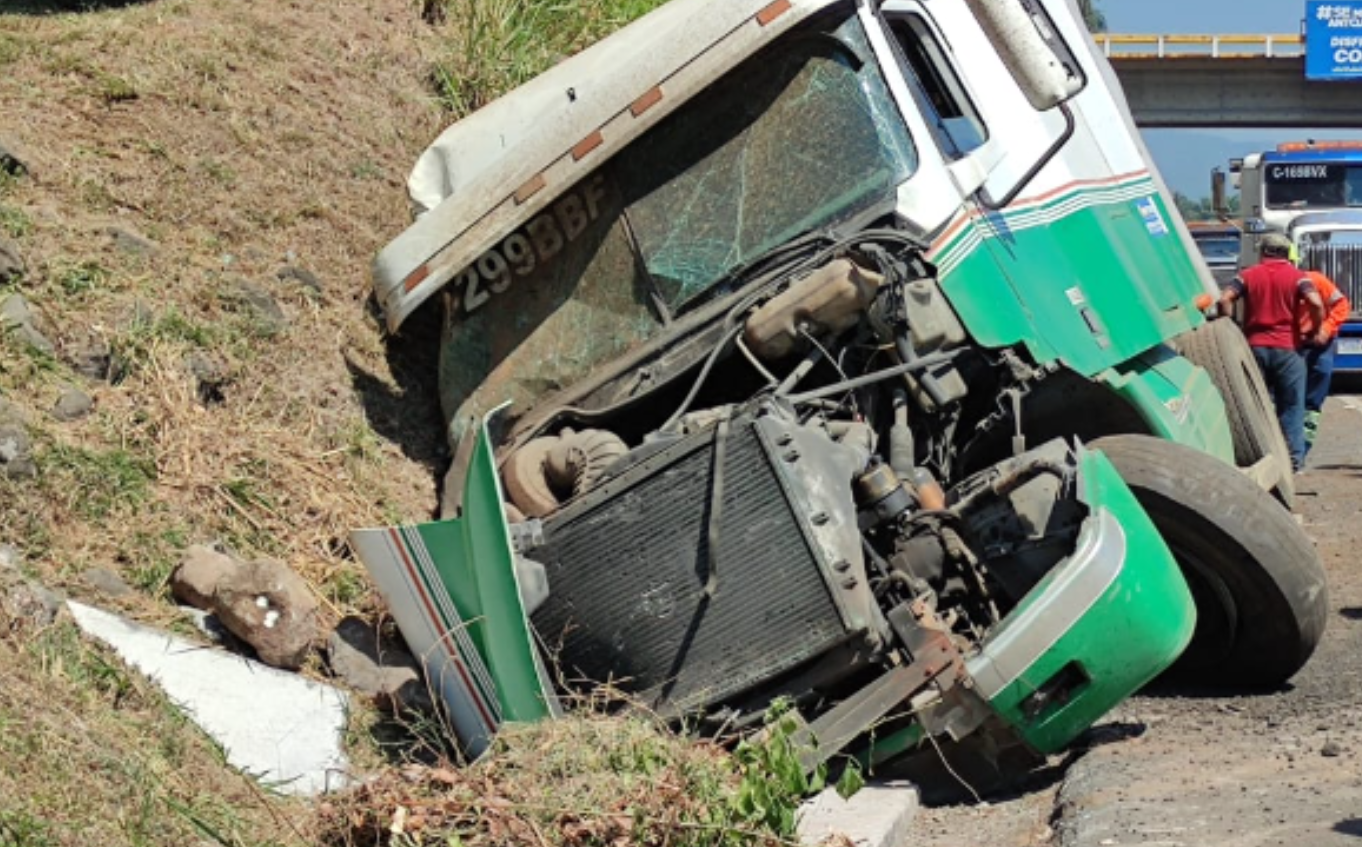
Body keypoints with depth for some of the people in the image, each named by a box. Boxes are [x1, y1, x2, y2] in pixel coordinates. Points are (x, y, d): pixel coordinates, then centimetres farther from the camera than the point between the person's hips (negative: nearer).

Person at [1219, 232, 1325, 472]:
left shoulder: (1248, 275, 6)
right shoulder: (1296, 276, 2)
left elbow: (1224, 299, -8)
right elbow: (1316, 303, -14)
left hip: (1255, 346, 2)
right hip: (1287, 347, -2)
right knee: (1291, 405, 5)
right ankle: (1293, 458, 3)